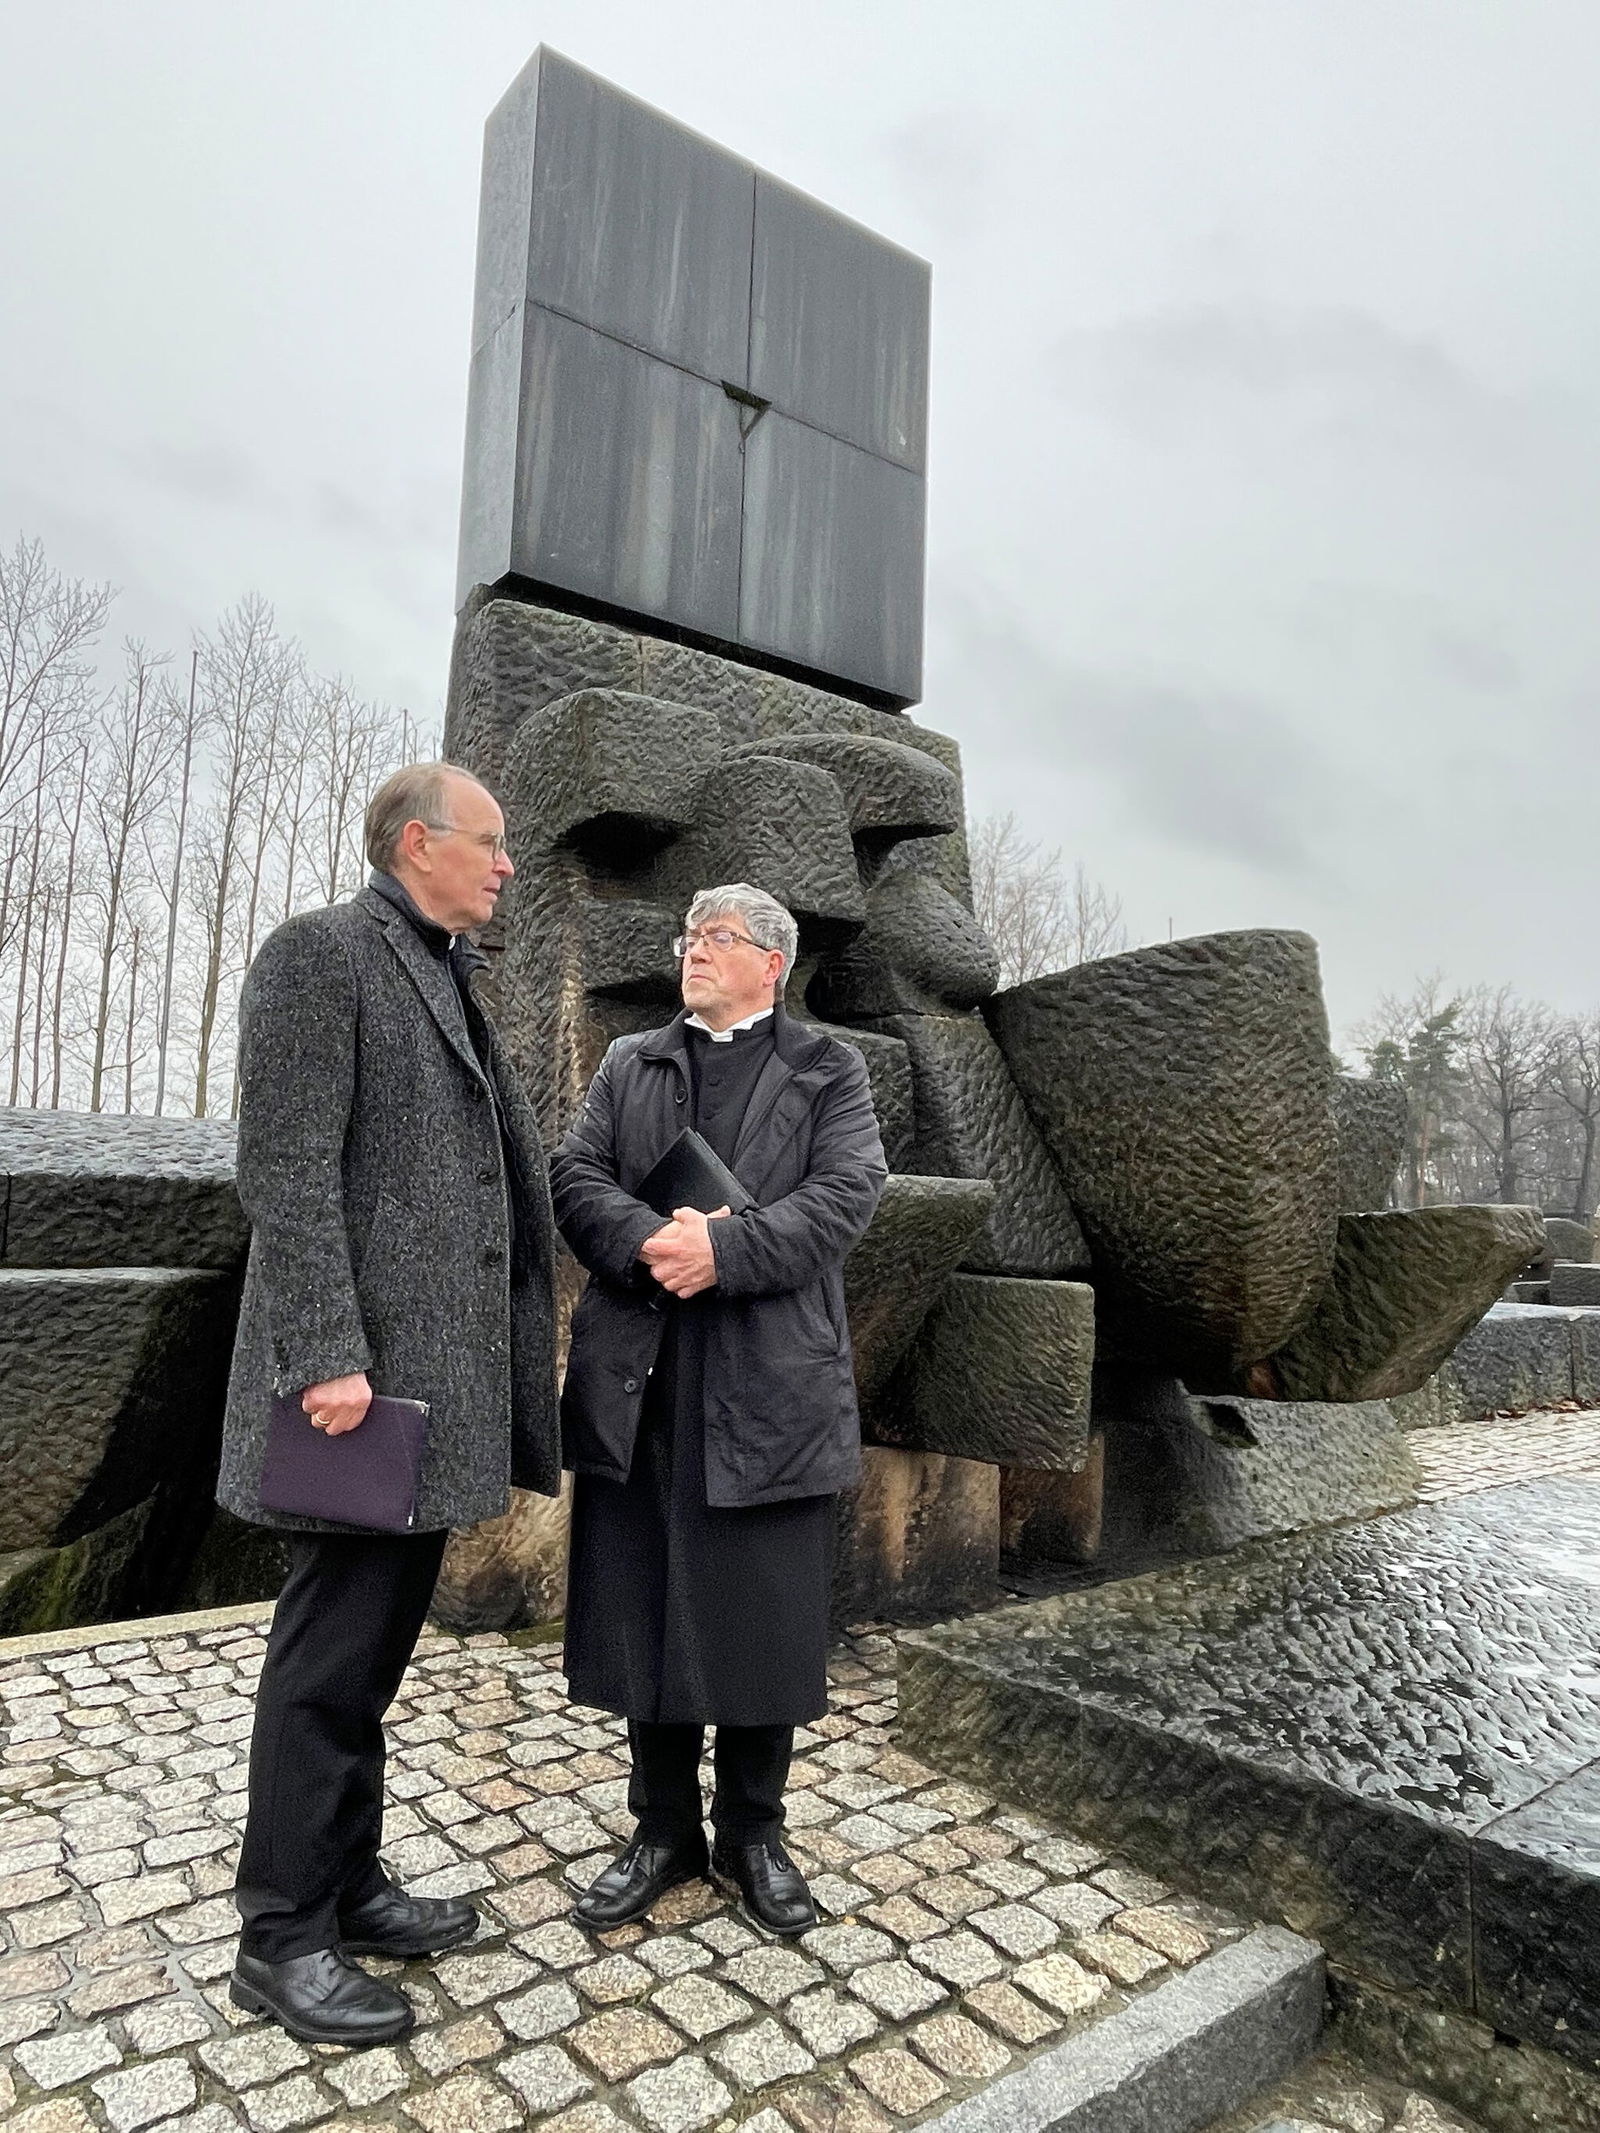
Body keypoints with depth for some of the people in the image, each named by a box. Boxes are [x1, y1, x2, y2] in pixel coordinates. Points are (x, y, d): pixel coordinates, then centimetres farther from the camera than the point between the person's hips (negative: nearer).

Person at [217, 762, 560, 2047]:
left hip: (435, 1369, 9)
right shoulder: (319, 954, -9)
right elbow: (286, 1171, -17)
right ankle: (283, 1934, 17)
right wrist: (326, 1357, -22)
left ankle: (349, 1884, 30)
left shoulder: (450, 984, 18)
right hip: (363, 1368, -9)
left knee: (380, 1638, 16)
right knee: (334, 1645, 1)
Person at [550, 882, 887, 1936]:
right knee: (643, 1613, 11)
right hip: (638, 1381, 3)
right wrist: (646, 1240, -17)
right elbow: (575, 1177, 3)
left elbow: (847, 1194, -8)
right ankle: (664, 1831, 31)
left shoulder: (828, 1069, 6)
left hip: (771, 1386, -2)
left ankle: (754, 1832, 30)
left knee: (765, 1617, 8)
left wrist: (724, 1248, -20)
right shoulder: (629, 1065, 15)